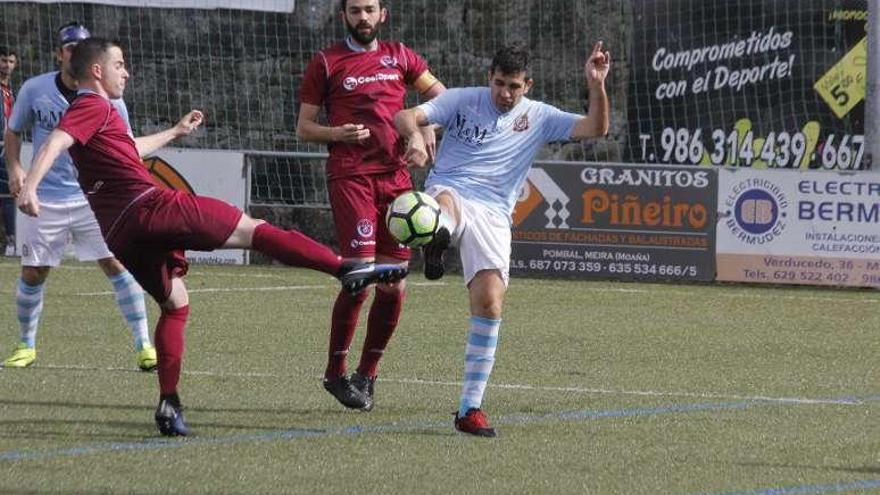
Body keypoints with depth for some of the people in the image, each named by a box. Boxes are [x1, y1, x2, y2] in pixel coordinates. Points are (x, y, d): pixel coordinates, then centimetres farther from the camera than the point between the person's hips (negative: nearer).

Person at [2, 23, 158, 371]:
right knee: (32, 273, 2)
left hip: (94, 197, -1)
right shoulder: (34, 90, -3)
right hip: (45, 199, 1)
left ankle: (144, 346, -6)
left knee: (117, 263, -11)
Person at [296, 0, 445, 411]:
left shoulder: (399, 57, 15)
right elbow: (303, 128, 7)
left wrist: (426, 126, 6)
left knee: (394, 283, 1)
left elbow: (438, 92, 25)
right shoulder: (326, 64, 5)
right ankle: (335, 373, -2)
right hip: (350, 176, -4)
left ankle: (367, 373, 16)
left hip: (395, 175, 4)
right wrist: (337, 134, -12)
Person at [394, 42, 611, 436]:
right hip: (448, 192, 1)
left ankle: (470, 408, -8)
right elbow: (405, 117, -5)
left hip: (492, 215, -1)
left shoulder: (539, 117, 11)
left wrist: (596, 85, -13)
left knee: (490, 302, -12)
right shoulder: (462, 100, 6)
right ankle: (438, 240, -71)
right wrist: (415, 136, -28)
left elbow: (595, 128, 3)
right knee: (448, 203, -38)